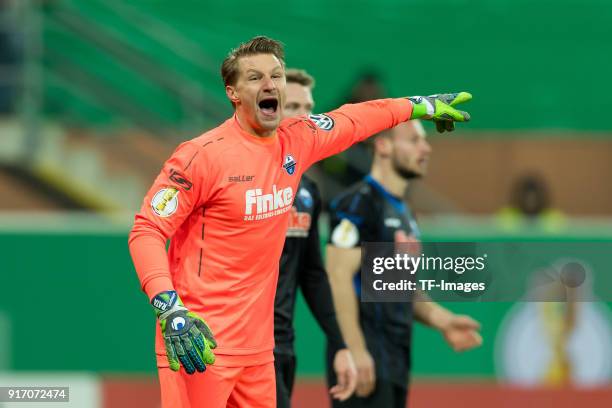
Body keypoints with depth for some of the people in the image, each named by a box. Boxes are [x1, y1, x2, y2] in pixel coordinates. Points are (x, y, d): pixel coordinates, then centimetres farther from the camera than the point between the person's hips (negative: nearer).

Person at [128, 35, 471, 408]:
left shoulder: (296, 141, 7)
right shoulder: (203, 154, -13)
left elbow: (352, 121, 27)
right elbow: (147, 231, -13)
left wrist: (421, 106, 38)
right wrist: (170, 310, -26)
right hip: (200, 342, -7)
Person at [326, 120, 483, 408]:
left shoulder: (403, 212, 19)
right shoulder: (360, 203, -10)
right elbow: (339, 278, -17)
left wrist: (443, 321, 11)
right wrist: (356, 350, -22)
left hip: (397, 358, 10)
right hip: (366, 355, -10)